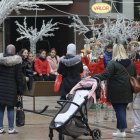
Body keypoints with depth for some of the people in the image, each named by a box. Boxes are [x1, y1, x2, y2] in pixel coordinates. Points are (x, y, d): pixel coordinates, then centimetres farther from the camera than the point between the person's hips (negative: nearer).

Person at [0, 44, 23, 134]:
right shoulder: (16, 61, -6)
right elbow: (19, 77, -6)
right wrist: (20, 90, 0)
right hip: (11, 87, -2)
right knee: (10, 108, 3)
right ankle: (11, 128, 4)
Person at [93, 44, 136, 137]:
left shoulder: (113, 63, -14)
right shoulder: (131, 63, 6)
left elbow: (105, 75, -21)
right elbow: (134, 76, 15)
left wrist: (94, 77, -18)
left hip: (117, 93, -5)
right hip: (127, 92, 5)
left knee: (119, 110, 2)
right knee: (123, 109, 13)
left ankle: (122, 131, 1)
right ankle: (120, 128, 17)